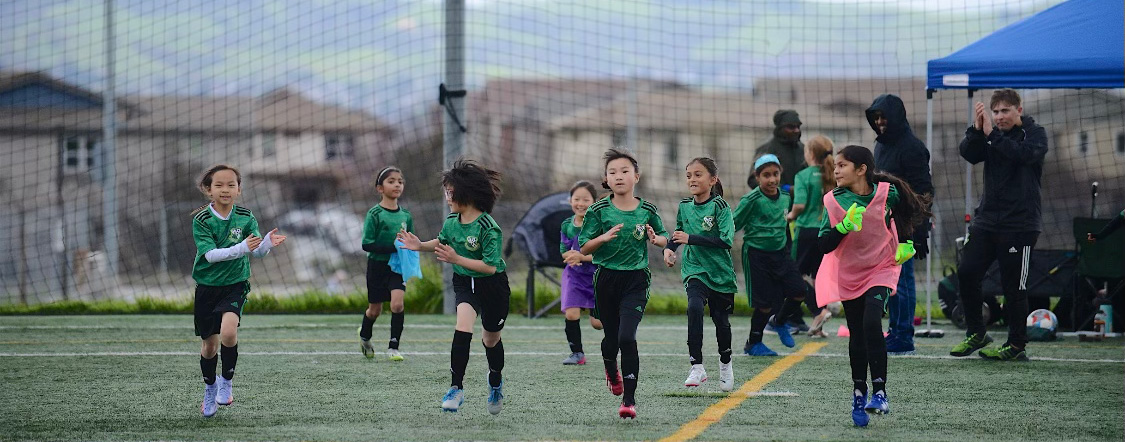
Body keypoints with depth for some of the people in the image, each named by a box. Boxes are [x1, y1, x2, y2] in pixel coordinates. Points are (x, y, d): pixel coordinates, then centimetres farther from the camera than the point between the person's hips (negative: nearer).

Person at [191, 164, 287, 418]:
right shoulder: (201, 220, -10)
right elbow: (210, 254, -22)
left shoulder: (246, 218, -4)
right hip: (207, 287, 0)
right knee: (209, 343, 8)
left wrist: (268, 243, -35)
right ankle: (210, 388, 35)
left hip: (235, 285, 0)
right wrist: (241, 248, -35)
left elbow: (257, 252, -12)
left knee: (228, 332, -26)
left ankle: (227, 382, -3)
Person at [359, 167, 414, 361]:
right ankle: (364, 337, 41)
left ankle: (393, 347, -8)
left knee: (397, 303, -18)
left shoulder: (406, 215, 2)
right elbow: (367, 245, -17)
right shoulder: (375, 214, -12)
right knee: (375, 309, 11)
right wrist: (393, 247, -26)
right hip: (378, 265, -2)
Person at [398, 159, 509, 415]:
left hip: (492, 286, -4)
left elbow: (490, 266, -28)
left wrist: (456, 259, -32)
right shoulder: (452, 221, -5)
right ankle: (456, 388, -20)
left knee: (491, 340, 15)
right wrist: (420, 246, 0)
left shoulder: (488, 227, -25)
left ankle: (495, 381, 45)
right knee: (462, 329, -22)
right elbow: (442, 241, 18)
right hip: (464, 283, 4)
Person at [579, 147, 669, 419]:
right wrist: (605, 237, -20)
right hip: (606, 279, 1)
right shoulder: (599, 211, -3)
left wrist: (655, 238, -8)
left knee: (627, 337, -16)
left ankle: (629, 398, -10)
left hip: (636, 280, -1)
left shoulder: (647, 211, 0)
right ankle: (611, 370, 48)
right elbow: (584, 248, -2)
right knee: (611, 338, 12)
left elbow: (664, 239, 15)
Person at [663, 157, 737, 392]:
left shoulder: (719, 206, -11)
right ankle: (696, 366, -26)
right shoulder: (684, 206, 4)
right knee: (694, 306, -26)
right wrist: (669, 248, 4)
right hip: (694, 270, 2)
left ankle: (725, 364, 39)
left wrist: (690, 239, -23)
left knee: (721, 320, 8)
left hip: (720, 272, -2)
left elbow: (726, 240, -22)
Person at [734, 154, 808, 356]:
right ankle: (753, 343, 16)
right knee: (765, 302, -4)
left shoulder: (785, 198, 5)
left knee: (799, 292, -2)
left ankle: (779, 321, 27)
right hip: (757, 254, -6)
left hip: (780, 252, 6)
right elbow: (734, 223, -9)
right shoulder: (752, 200, -14)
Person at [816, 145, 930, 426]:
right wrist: (844, 226, -28)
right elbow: (824, 245, -14)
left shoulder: (887, 192, -13)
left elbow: (908, 212, 10)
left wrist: (906, 244, 4)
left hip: (881, 270, -3)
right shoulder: (834, 201, -10)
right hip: (849, 275, 3)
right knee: (857, 336, 9)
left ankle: (880, 393, -22)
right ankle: (858, 393, 25)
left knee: (872, 323, -23)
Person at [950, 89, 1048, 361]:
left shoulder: (1035, 133, -1)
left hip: (1020, 224, -5)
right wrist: (976, 130, -21)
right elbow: (969, 154, -5)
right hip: (987, 220, 5)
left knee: (1013, 286, -3)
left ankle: (1017, 346, 7)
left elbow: (1025, 154, -22)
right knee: (967, 272, -2)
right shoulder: (989, 133, 10)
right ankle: (976, 334, 13)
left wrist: (991, 134, -24)